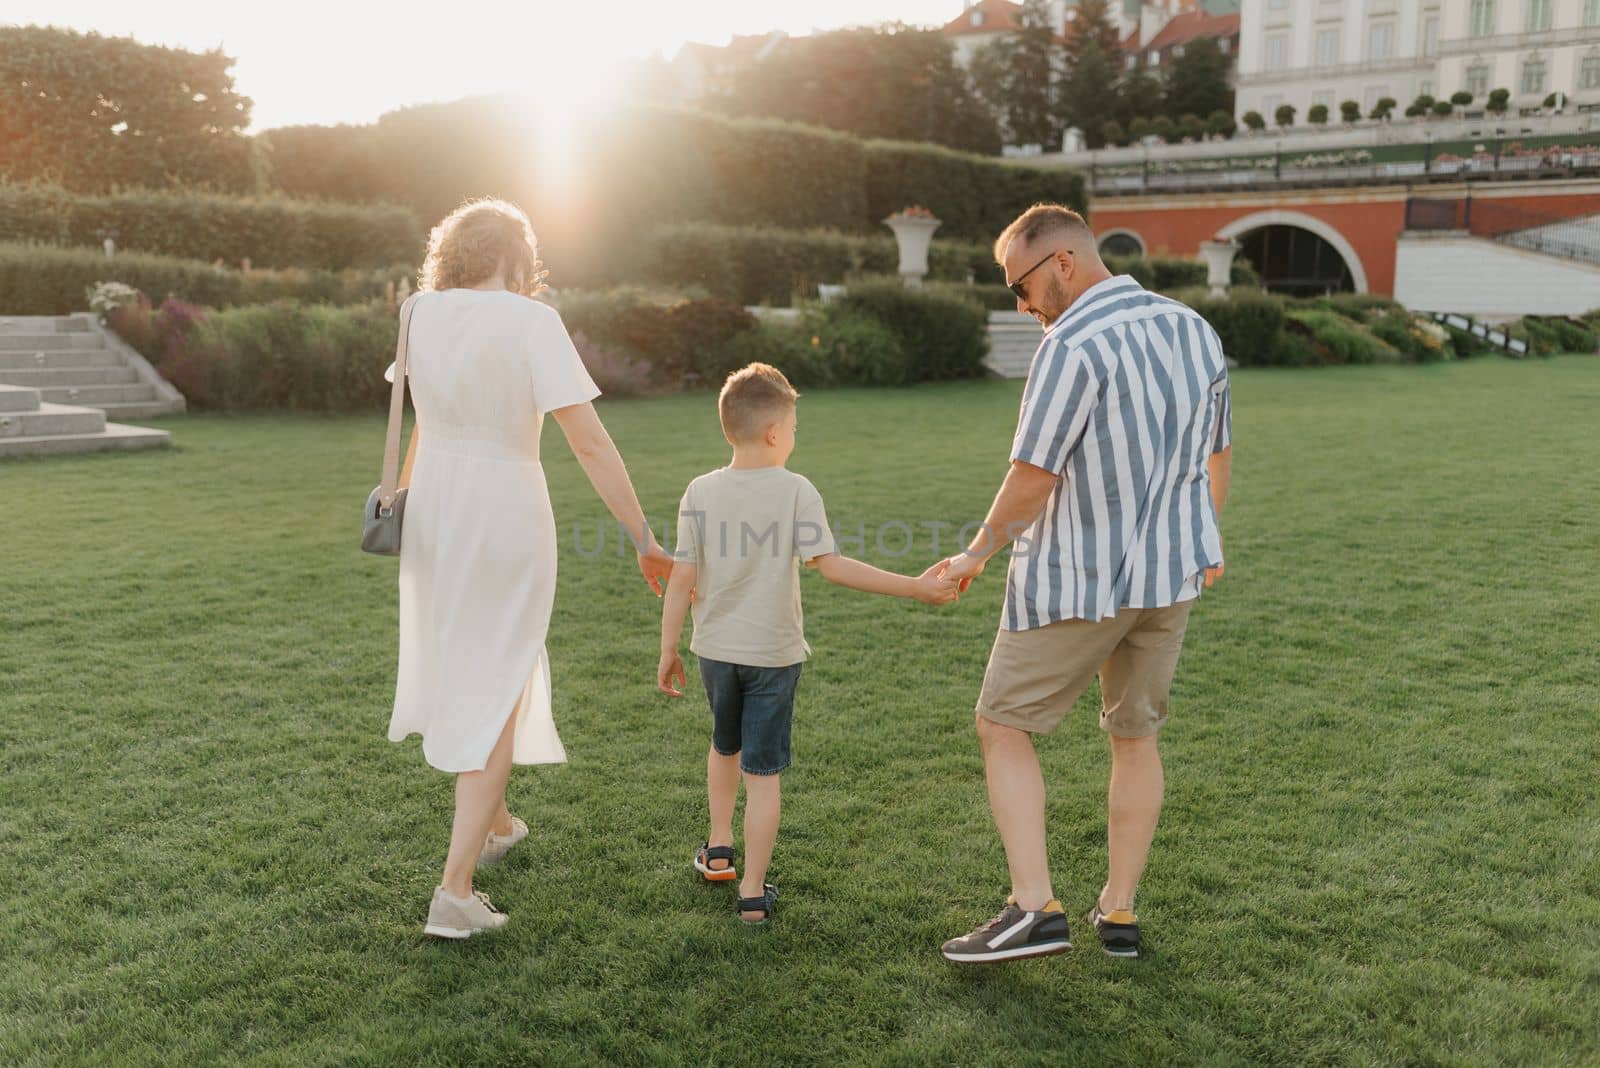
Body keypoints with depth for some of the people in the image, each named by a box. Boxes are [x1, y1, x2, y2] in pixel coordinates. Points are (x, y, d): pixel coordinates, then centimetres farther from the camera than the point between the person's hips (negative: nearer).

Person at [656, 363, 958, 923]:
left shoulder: (700, 492, -4)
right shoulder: (796, 490, -12)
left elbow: (682, 580, -4)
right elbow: (831, 565, -18)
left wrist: (668, 650, 5)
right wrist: (915, 587, -14)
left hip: (716, 648, 4)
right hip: (773, 653, -3)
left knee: (725, 747, 28)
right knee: (762, 773, 4)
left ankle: (718, 849, 39)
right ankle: (753, 892, 8)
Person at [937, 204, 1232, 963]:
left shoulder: (1074, 346, -19)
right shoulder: (1195, 331, 7)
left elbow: (1033, 477, -18)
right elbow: (1219, 454, 16)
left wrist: (979, 552, -2)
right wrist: (1205, 540, 30)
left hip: (1075, 581, -7)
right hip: (1171, 573, 8)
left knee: (1004, 729, 6)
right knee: (1136, 736, 17)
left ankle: (1034, 908, 0)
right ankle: (1119, 914, 24)